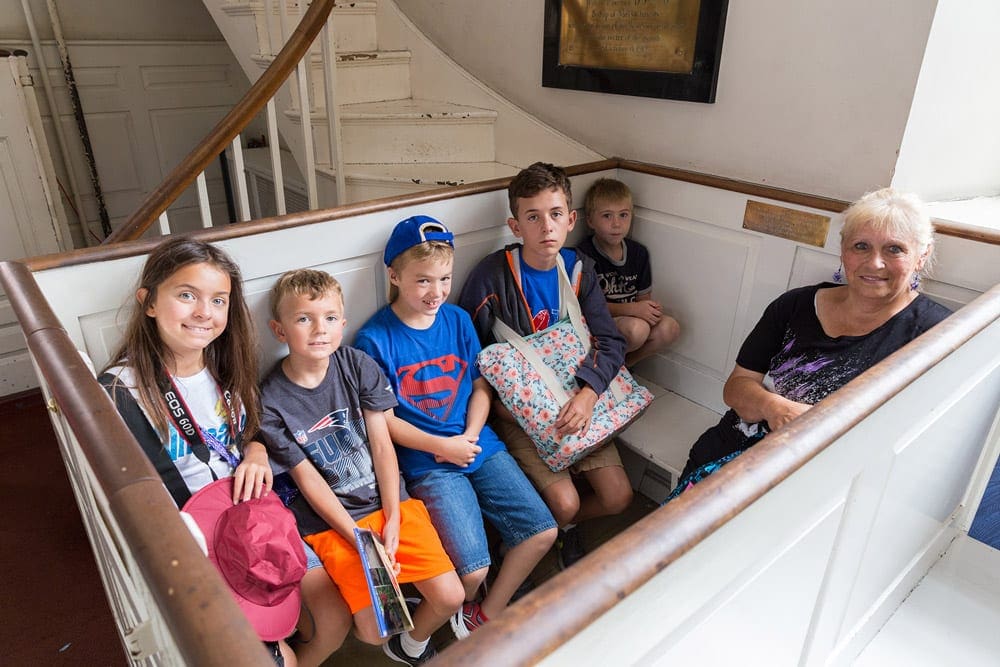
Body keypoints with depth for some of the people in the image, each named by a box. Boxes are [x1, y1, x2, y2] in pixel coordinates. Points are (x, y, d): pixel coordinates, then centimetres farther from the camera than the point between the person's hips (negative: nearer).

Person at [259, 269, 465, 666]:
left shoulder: (358, 366, -5)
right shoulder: (270, 402, -11)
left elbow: (382, 445, -4)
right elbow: (308, 480, -9)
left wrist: (393, 520, -9)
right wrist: (359, 540, -13)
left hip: (389, 501, 3)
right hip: (332, 519, -2)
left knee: (450, 597, -5)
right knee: (374, 631, -10)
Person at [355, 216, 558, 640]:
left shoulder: (458, 319, 5)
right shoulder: (375, 339, -9)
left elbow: (481, 385, 9)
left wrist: (470, 436, -8)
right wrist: (443, 446, -13)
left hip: (479, 444, 6)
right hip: (426, 462, -5)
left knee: (542, 531, -2)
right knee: (472, 569, -16)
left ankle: (485, 616, 17)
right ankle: (463, 608, 22)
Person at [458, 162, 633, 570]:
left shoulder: (578, 268, -1)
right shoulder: (492, 276, -15)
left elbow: (610, 341, -5)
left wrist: (588, 394, -23)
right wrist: (501, 405, -18)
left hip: (575, 399, 4)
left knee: (618, 497, -3)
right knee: (563, 502, -16)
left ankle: (565, 526, 30)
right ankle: (558, 526, 23)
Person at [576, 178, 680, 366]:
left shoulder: (638, 252, 6)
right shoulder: (584, 254, -14)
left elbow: (643, 297, 11)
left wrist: (651, 309, -14)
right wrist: (631, 309, -25)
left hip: (630, 320, 7)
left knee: (670, 327, -19)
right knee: (637, 328, -33)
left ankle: (623, 365, -2)